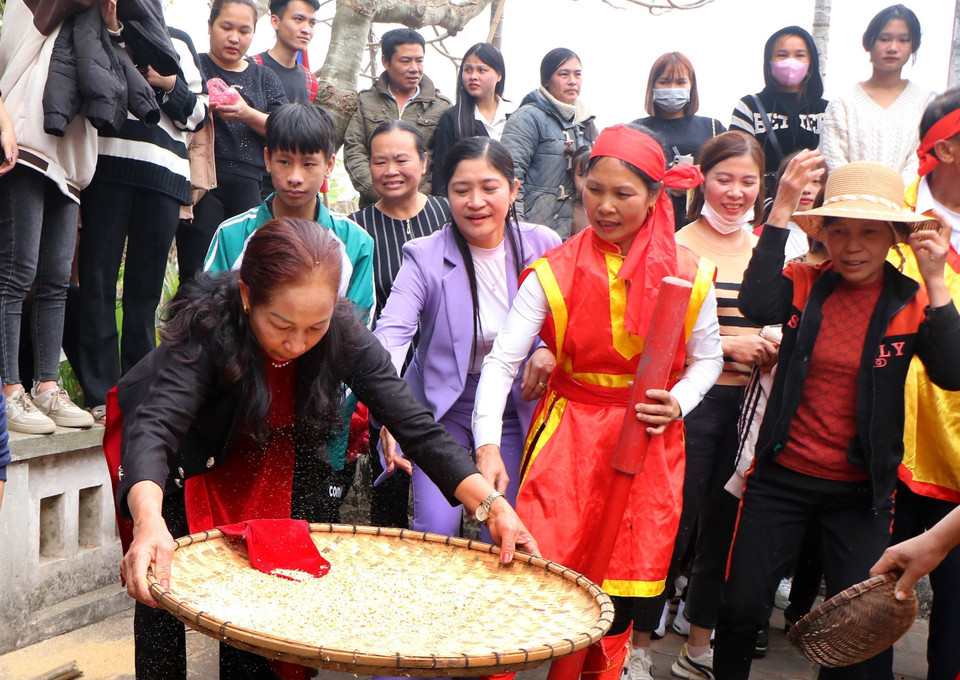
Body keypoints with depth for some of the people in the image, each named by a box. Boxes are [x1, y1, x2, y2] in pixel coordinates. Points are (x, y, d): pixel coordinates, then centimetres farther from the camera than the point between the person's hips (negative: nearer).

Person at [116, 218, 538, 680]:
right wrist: (149, 524, -68)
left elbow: (413, 423, -25)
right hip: (183, 463, -2)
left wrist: (491, 503, -36)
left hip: (269, 469, 3)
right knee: (162, 590, -5)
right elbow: (155, 424, -48)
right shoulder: (207, 325, -36)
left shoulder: (343, 332, -27)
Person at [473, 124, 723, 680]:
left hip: (650, 439, 2)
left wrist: (678, 404, -11)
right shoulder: (554, 273, -8)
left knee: (634, 570, 8)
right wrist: (488, 446, -25)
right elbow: (501, 362, -13)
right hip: (569, 432, -1)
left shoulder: (690, 274, -2)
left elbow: (707, 358, 9)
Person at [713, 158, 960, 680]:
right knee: (740, 606, 4)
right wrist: (781, 211, -27)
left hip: (861, 490, 0)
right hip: (782, 476, 0)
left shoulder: (912, 302, -3)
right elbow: (757, 305, -25)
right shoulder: (804, 284, -2)